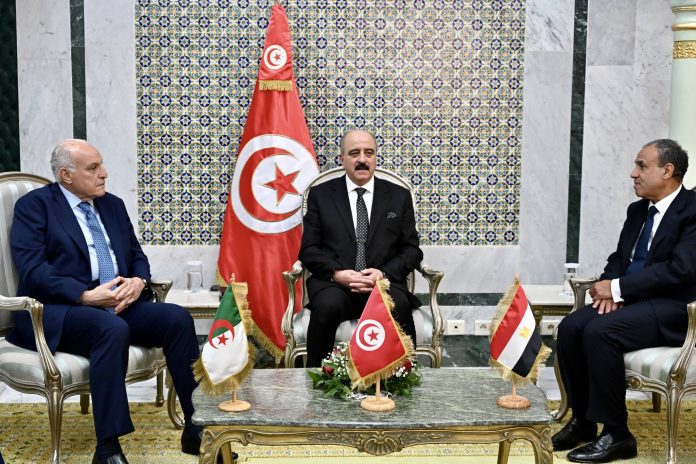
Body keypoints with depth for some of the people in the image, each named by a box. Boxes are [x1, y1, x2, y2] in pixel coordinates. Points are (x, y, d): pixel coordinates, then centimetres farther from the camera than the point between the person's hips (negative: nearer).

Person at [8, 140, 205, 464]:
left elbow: (137, 256, 19)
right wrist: (86, 295, -23)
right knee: (113, 329, -37)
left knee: (178, 318, -20)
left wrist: (138, 281, -6)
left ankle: (196, 429, -15)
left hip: (120, 304, 6)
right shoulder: (34, 205, 0)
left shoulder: (113, 205, 19)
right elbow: (33, 270, -12)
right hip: (58, 311, -6)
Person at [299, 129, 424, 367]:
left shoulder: (399, 196, 14)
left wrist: (384, 273, -9)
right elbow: (309, 249, 7)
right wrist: (336, 273, -12)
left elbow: (411, 249, 10)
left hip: (384, 282, 1)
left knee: (399, 306, -33)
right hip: (334, 282, 0)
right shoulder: (320, 194, 12)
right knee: (327, 306, -34)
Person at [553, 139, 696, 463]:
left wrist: (618, 288, -19)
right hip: (631, 299, 8)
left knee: (600, 332, -30)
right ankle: (582, 419, 0)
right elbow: (619, 257, 18)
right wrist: (612, 288, -6)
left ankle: (616, 434, -16)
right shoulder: (637, 210, 14)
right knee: (570, 327, -15)